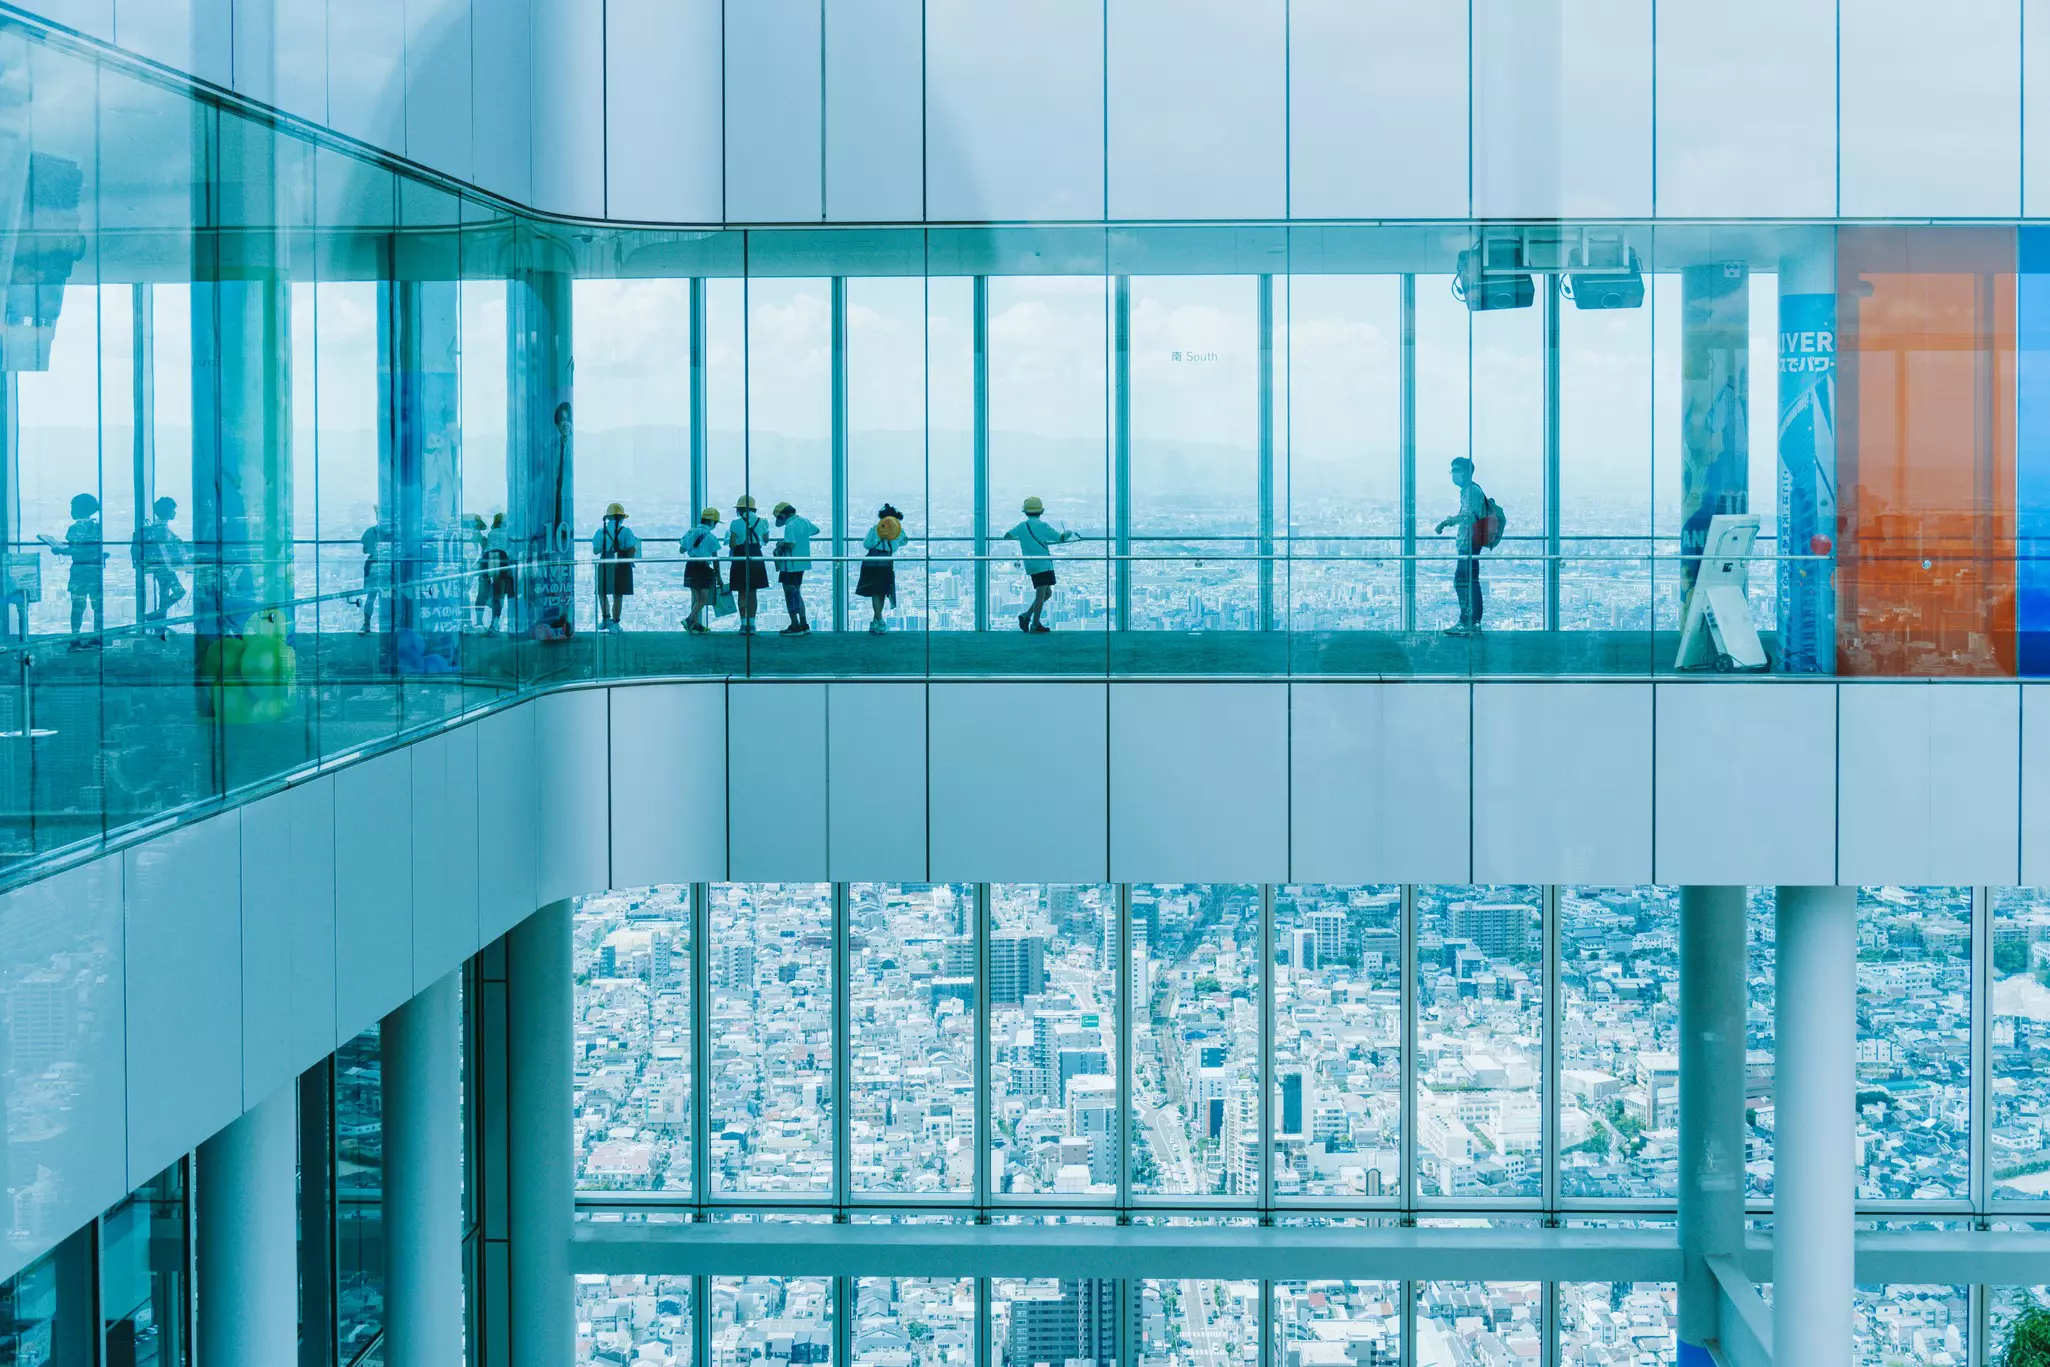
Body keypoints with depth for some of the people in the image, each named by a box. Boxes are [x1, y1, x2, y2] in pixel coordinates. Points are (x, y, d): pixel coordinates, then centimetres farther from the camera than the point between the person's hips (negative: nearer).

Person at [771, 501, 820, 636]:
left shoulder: (790, 526, -19)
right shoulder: (805, 522, 7)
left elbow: (791, 544, -28)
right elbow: (816, 530, 25)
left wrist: (781, 544, -10)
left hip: (790, 565, -9)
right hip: (802, 563, 9)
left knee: (790, 594, 0)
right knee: (797, 593, 18)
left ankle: (795, 626, 1)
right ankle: (804, 624, 16)